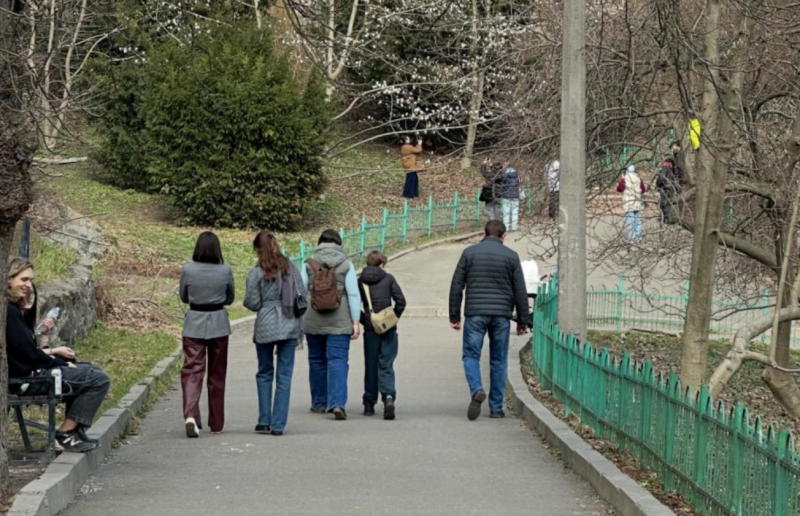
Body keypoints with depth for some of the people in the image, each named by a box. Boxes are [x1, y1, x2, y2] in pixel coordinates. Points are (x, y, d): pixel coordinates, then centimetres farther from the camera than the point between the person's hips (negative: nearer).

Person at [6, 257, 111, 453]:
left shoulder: (15, 308, 11)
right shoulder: (8, 311, -21)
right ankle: (65, 436, -3)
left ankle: (75, 432, 17)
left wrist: (52, 352, 0)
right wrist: (63, 364, -7)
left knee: (93, 371, 21)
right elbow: (30, 355, -19)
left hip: (30, 371, 11)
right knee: (99, 380, -10)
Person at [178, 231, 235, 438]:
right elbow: (230, 298, 6)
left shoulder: (188, 270, -9)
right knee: (217, 374, 13)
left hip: (194, 324, -1)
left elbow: (183, 297, 5)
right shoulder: (225, 270, -8)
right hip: (218, 324, 1)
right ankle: (216, 423, 22)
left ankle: (191, 414, -25)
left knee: (192, 370, -2)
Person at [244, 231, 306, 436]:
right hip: (290, 327, 2)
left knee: (264, 374, 13)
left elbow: (252, 303, -7)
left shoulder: (256, 273, -8)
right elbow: (302, 295, 4)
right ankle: (278, 425, 1)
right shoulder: (291, 268, 3)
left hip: (265, 328, -2)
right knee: (284, 376, 4)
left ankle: (264, 421, 10)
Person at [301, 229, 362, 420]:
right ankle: (337, 403, -18)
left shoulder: (309, 265, 1)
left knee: (317, 361, 14)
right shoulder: (346, 264, -3)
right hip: (339, 322, -2)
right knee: (337, 361, -3)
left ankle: (319, 403, 22)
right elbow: (354, 294, -7)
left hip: (313, 322, 2)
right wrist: (355, 321, -4)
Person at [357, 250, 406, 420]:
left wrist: (363, 320, 6)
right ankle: (389, 396, -22)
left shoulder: (360, 281, 3)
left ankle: (369, 404, 14)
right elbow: (401, 301, -7)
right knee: (386, 365, 0)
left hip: (370, 329, 1)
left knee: (370, 366, 10)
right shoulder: (388, 279, 0)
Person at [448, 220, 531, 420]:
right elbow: (520, 291, 5)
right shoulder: (511, 256, 4)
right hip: (501, 315, 1)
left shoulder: (469, 253, 5)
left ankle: (476, 389, -22)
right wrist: (523, 321, 11)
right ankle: (496, 407, 8)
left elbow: (456, 286, 4)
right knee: (498, 360, 8)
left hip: (475, 314, -1)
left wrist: (454, 316, 9)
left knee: (471, 355, 5)